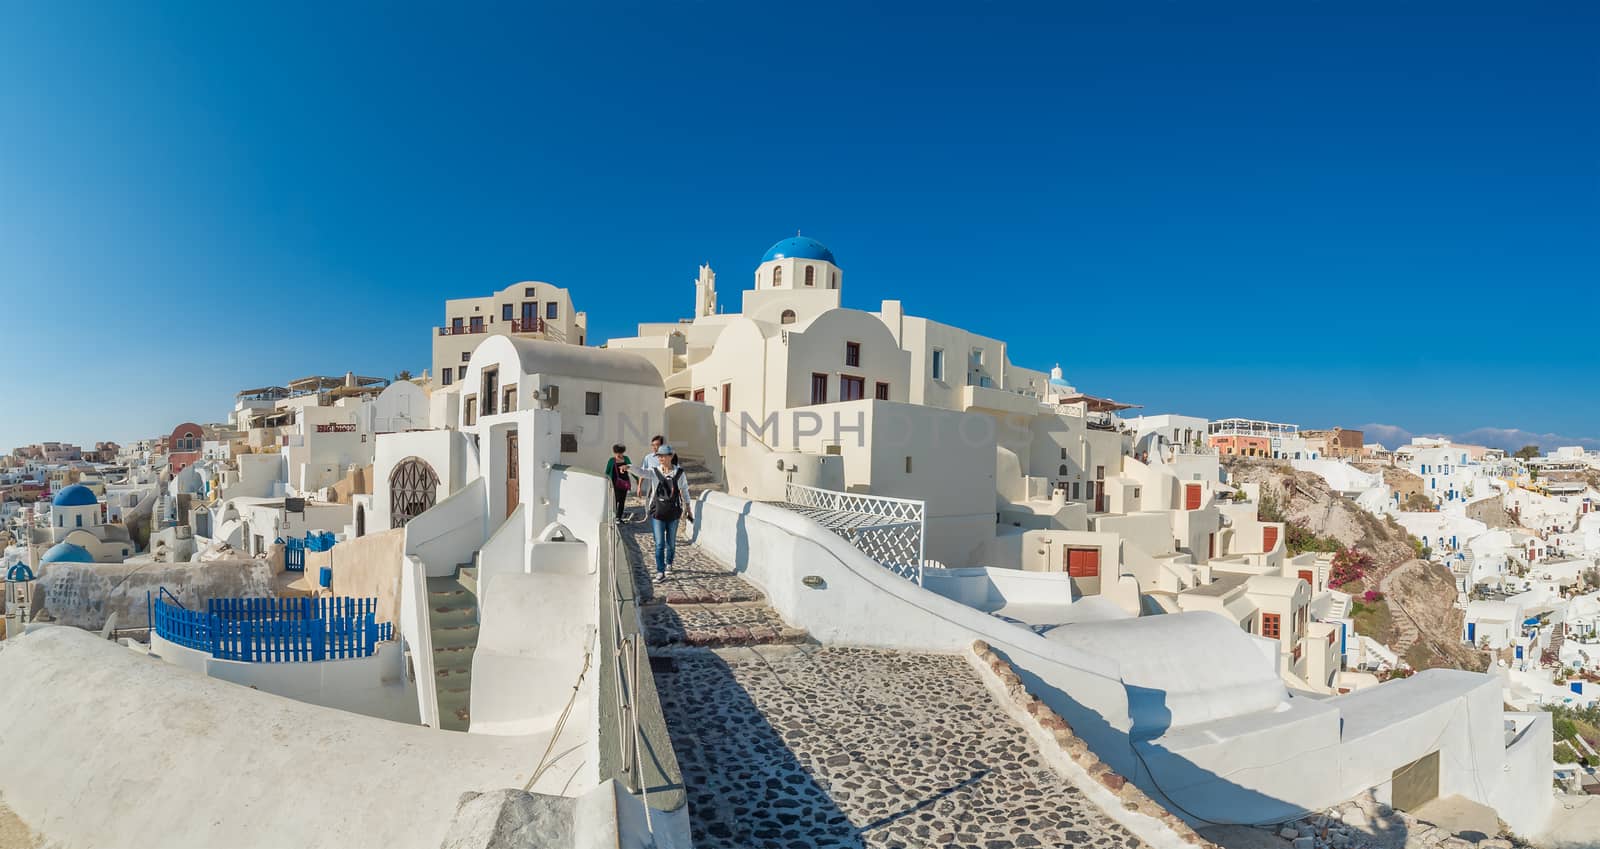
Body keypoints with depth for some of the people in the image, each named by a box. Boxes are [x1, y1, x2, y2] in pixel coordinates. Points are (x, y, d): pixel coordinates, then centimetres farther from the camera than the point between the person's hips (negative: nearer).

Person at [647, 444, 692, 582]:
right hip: (657, 513, -1)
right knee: (659, 544, -6)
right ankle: (660, 572, 0)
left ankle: (669, 564, 40)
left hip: (673, 513, 1)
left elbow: (684, 491, 8)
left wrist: (688, 508, 15)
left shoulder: (679, 473, -3)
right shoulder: (654, 472, -5)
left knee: (671, 542, 15)